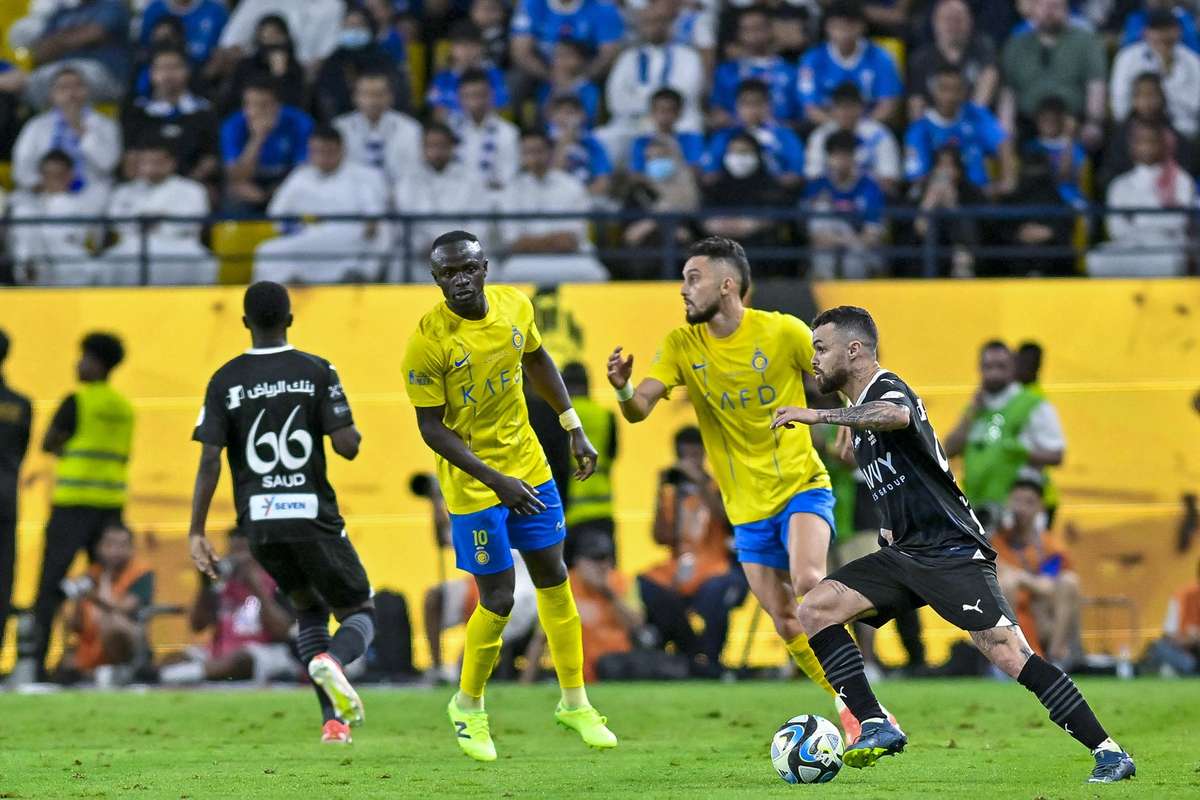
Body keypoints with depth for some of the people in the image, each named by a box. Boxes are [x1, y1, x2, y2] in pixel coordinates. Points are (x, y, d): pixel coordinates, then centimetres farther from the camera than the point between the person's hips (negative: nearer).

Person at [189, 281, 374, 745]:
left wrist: (196, 532, -2)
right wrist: (354, 435, 14)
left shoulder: (225, 381, 3)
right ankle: (332, 661, -26)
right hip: (313, 518, -3)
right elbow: (346, 446, -10)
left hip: (259, 524, 3)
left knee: (309, 609, 25)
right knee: (360, 614, 10)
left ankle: (334, 720, 13)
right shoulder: (317, 372, -3)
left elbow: (209, 461, -4)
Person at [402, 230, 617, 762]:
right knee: (497, 600, -2)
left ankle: (574, 702, 26)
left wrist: (574, 427, 11)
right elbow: (432, 427, -18)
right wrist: (496, 480, -24)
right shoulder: (428, 340, -23)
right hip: (472, 486, -5)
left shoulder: (515, 307, -7)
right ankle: (468, 707, 22)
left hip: (529, 469, 5)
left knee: (554, 580, 11)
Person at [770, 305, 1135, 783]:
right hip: (904, 555, 9)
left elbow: (896, 416, -39)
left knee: (1009, 655, -18)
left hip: (953, 553, -9)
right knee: (815, 610, -5)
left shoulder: (887, 389, -11)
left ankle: (1109, 753, -14)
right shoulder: (860, 410, 18)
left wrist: (818, 416, -38)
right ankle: (876, 727, -9)